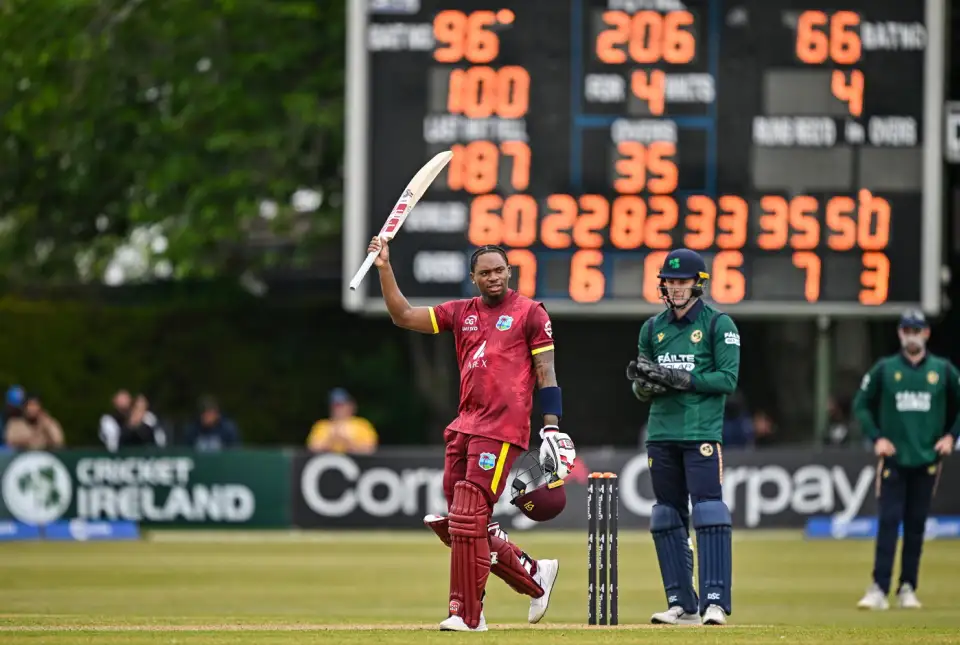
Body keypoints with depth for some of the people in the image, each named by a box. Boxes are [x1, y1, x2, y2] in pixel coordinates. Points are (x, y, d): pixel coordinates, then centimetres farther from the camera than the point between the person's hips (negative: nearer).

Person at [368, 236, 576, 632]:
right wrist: (385, 268, 5)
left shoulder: (530, 313, 1)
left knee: (467, 521, -13)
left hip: (503, 429, -7)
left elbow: (546, 374, -2)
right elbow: (403, 316, 14)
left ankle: (466, 614, -8)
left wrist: (552, 429, -9)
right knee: (461, 526, 6)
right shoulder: (461, 313, 16)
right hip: (463, 428, 7)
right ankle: (535, 576, 22)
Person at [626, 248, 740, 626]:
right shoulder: (653, 328, 14)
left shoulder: (718, 324, 0)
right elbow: (642, 391, 17)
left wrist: (679, 378, -17)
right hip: (661, 435, 6)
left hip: (702, 434, -6)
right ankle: (682, 604, 8)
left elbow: (728, 379, -9)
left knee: (708, 512, -13)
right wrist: (644, 384, -7)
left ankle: (715, 601, -16)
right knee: (667, 517, 4)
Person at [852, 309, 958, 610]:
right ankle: (879, 589, -12)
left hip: (927, 460, 1)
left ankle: (907, 589, 12)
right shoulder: (884, 369, 2)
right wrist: (876, 438, -4)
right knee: (888, 523, -8)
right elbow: (861, 405, 7)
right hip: (893, 459, -1)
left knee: (916, 525, 4)